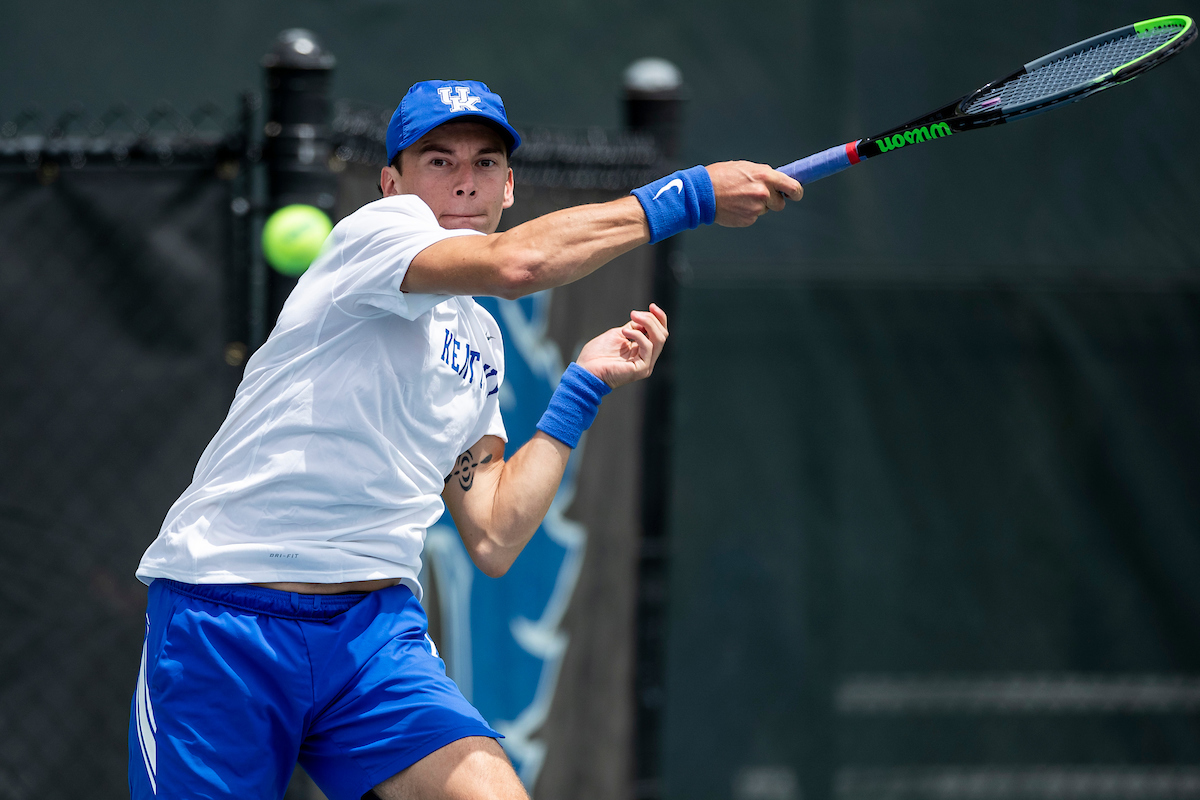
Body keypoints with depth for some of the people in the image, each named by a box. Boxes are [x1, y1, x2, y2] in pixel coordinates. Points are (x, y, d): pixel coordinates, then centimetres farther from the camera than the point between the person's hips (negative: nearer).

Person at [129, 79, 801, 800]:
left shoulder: (481, 343, 19)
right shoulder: (377, 230, -5)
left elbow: (492, 540, 15)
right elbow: (516, 263, -26)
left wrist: (584, 388, 15)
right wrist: (689, 196, -19)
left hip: (377, 628, 6)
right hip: (225, 621, -6)